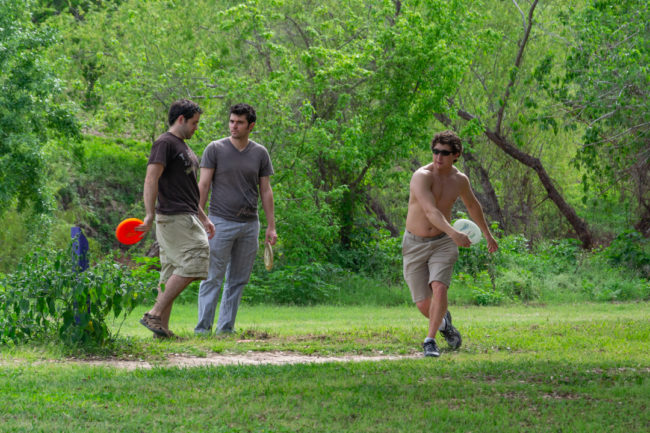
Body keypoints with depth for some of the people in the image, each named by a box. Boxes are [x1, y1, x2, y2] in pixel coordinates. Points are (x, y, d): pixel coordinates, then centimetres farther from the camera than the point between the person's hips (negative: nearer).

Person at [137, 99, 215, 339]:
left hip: (186, 218, 10)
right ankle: (154, 314, -16)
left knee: (173, 275, 6)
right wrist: (150, 215, -27)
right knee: (192, 264, -16)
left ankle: (162, 327, 5)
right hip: (173, 218, -10)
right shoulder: (165, 143, -8)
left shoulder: (183, 147, 23)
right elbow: (151, 179, -18)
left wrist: (203, 218, 28)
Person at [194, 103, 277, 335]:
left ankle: (226, 327, 10)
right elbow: (203, 186, -1)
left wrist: (271, 226, 7)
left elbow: (266, 191, 12)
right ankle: (203, 327, -5)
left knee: (238, 280, 5)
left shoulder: (260, 153, 9)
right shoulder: (215, 149, 0)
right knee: (213, 277, -6)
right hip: (221, 221, -3)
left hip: (249, 224, 4)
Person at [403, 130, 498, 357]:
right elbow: (430, 211, -35)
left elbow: (472, 205, 20)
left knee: (439, 288, -24)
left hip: (442, 244, 2)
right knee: (423, 305, 0)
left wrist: (487, 234, 31)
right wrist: (454, 233, -50)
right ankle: (443, 321, 34)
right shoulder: (422, 176, -20)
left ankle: (430, 340, -15)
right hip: (415, 245, -2)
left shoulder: (460, 180, -2)